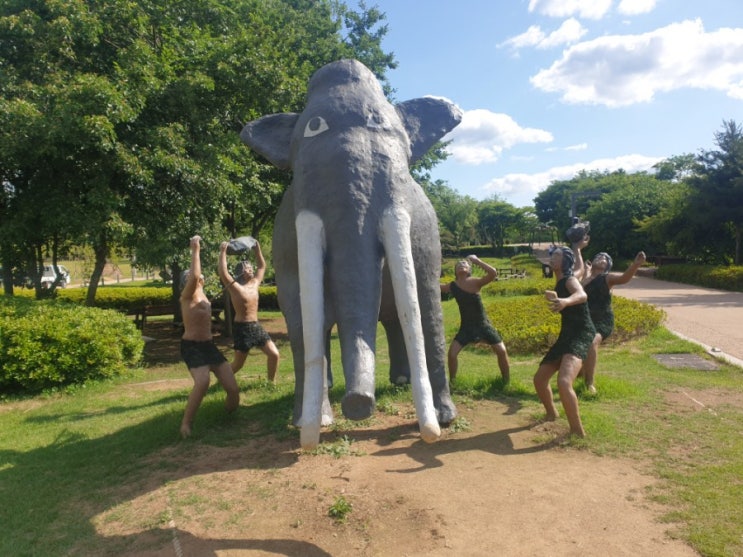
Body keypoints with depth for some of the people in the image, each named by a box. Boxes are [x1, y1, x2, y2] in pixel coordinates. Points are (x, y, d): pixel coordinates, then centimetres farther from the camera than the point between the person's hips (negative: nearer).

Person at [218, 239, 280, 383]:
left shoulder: (255, 283, 7)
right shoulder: (234, 287, -11)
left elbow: (262, 266, 19)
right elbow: (223, 273, -28)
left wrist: (257, 249, 12)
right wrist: (223, 252, -27)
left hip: (256, 326, 6)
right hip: (241, 328, -6)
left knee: (274, 354, -1)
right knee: (238, 364, 3)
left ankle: (271, 381, 16)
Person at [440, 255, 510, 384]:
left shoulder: (476, 282, -14)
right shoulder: (452, 286, -7)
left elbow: (493, 273, -30)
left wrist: (476, 260, -28)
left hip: (483, 324, -1)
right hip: (466, 326, 1)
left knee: (502, 351, -6)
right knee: (452, 353, -12)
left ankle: (507, 381, 15)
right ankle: (452, 382, 10)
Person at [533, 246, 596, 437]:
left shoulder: (570, 280, -13)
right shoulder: (560, 283, 13)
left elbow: (582, 295, -39)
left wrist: (566, 301, -59)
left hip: (581, 335, -10)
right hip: (566, 335, 10)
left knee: (563, 382, -31)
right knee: (539, 379, 16)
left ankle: (578, 432, -20)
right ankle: (552, 415, 41)